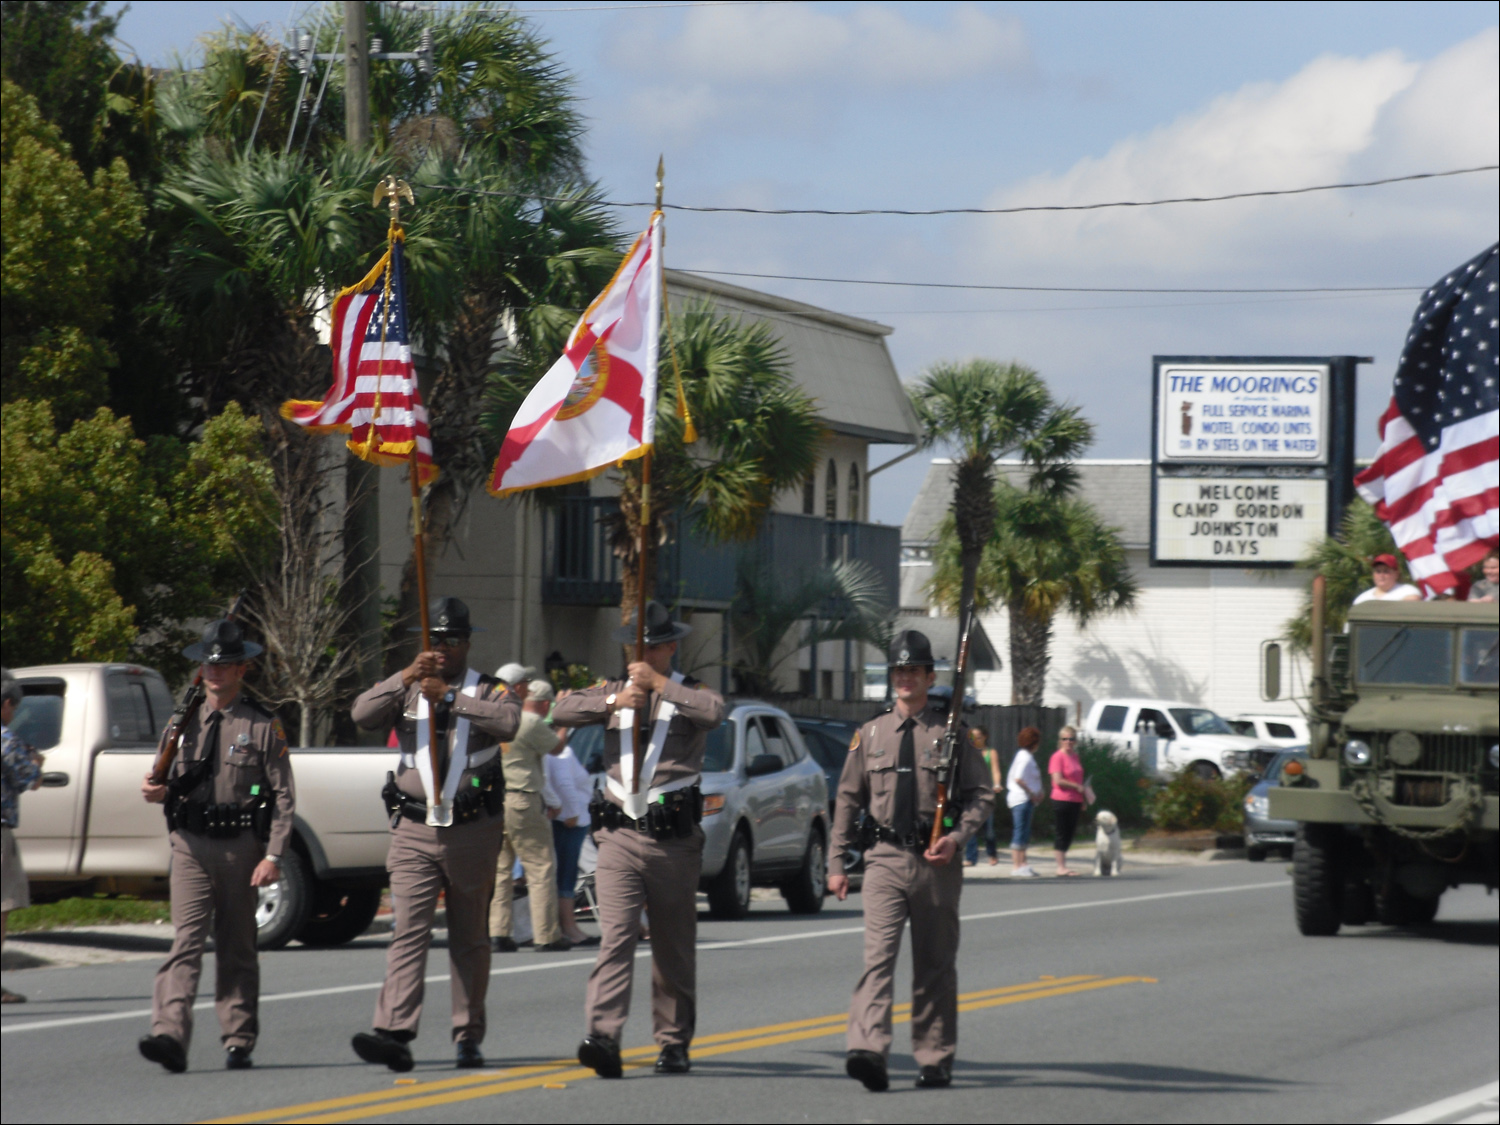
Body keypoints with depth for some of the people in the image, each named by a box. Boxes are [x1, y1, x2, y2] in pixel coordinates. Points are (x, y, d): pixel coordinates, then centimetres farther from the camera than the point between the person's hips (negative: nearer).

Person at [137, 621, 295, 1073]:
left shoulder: (263, 726, 0)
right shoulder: (183, 722, 10)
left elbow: (283, 795, -2)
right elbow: (168, 783, 18)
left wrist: (274, 856, -10)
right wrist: (156, 791, -7)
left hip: (240, 848, -2)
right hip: (190, 846, 2)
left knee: (237, 947, 8)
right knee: (186, 941, -11)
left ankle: (238, 1042, 17)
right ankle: (171, 1036, -22)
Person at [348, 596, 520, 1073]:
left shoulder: (488, 690, 5)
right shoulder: (406, 690, 11)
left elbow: (509, 722, -17)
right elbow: (363, 715, -5)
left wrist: (450, 696, -23)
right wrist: (406, 678, -17)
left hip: (473, 831, 0)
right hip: (414, 831, 0)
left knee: (470, 938, 7)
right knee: (409, 931, -11)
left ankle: (468, 1035, 14)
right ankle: (394, 1033, -20)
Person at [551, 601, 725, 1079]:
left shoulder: (689, 693, 5)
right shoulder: (613, 691, 15)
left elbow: (715, 711, -17)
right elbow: (562, 712, 3)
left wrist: (658, 682, -15)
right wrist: (613, 701, -10)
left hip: (675, 839, -1)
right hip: (619, 837, 1)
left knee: (674, 946, 7)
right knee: (615, 936, -13)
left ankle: (674, 1042, 17)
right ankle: (603, 1036, -25)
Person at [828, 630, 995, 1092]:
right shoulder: (870, 734, 9)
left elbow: (982, 794, 5)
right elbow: (848, 799, 13)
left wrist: (957, 837, -12)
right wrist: (837, 862, 8)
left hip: (935, 862, 0)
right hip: (885, 859, 0)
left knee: (935, 965, 8)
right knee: (878, 955, -15)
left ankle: (935, 1060, 17)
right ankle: (868, 1051, -28)